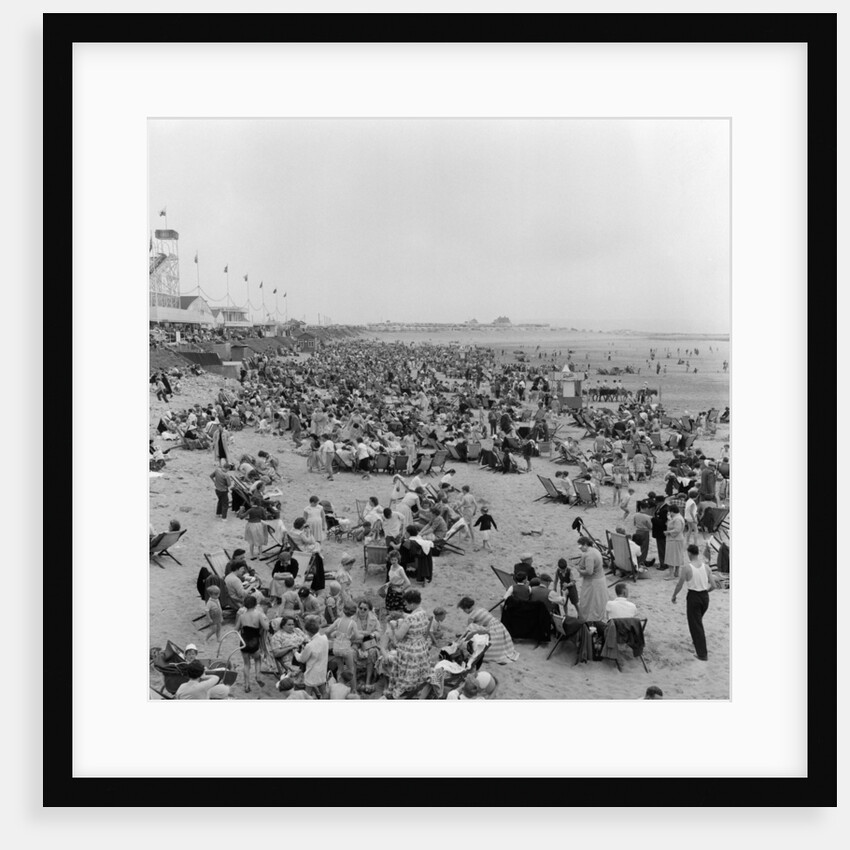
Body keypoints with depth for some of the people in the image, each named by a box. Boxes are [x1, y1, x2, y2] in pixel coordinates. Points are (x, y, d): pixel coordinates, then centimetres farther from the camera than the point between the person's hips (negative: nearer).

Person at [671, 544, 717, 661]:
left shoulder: (686, 567, -13)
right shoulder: (706, 566, -1)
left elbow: (680, 585, -8)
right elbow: (713, 585, 0)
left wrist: (674, 596, 9)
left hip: (693, 596, -5)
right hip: (705, 596, 5)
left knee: (695, 625, 4)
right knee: (698, 621, 28)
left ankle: (702, 654, 2)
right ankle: (699, 643, 41)